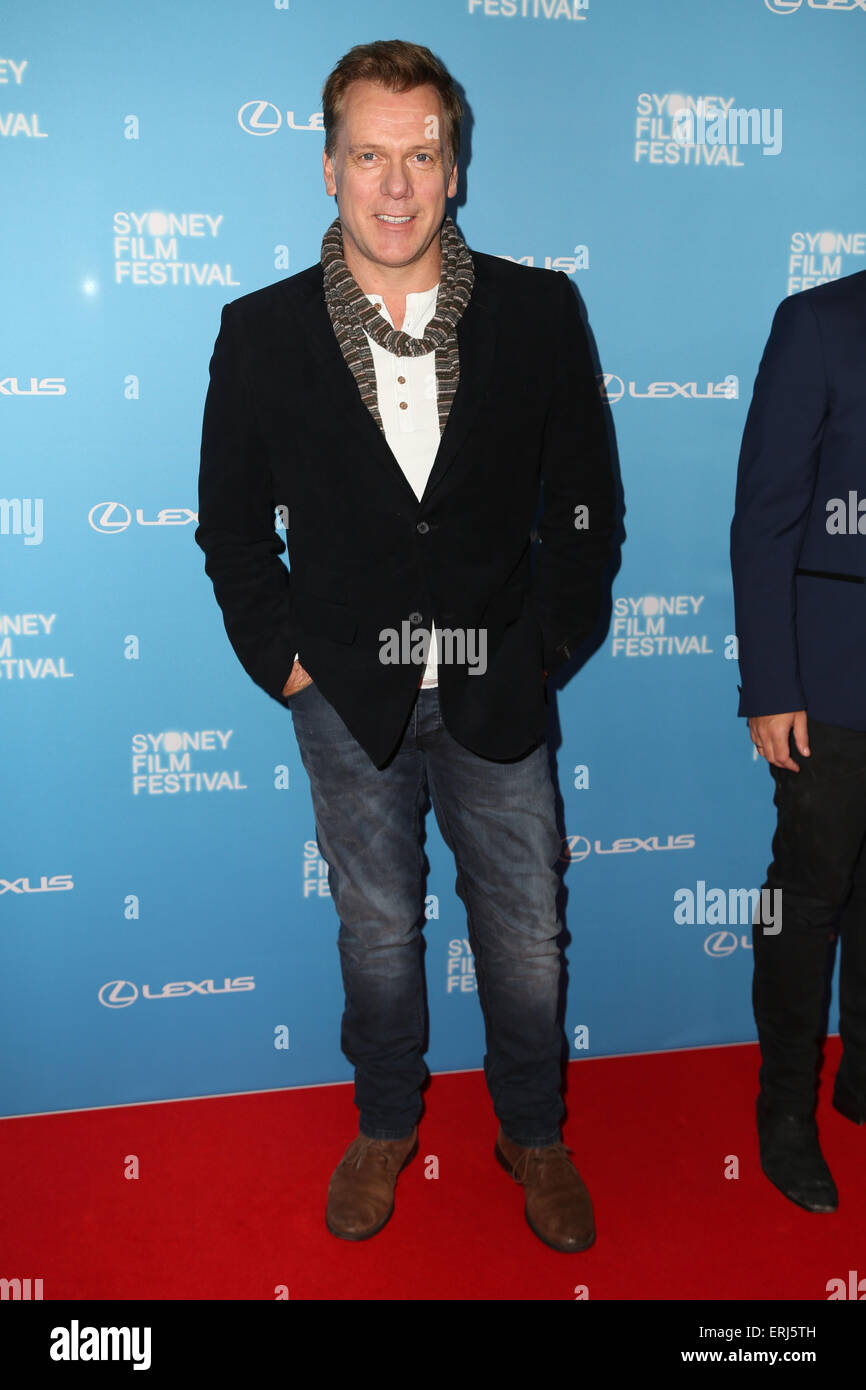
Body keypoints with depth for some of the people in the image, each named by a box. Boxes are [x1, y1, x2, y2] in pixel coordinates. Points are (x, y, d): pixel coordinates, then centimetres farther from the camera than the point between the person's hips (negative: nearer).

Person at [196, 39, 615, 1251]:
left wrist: (547, 641, -4)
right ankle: (385, 1127, 41)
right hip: (350, 699, 0)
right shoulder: (262, 334, -4)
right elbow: (232, 525, 3)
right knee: (378, 934, 16)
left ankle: (533, 1136, 38)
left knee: (526, 937, 13)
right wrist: (283, 656, -5)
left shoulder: (538, 313, -4)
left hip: (497, 695, 1)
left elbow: (585, 500, 2)